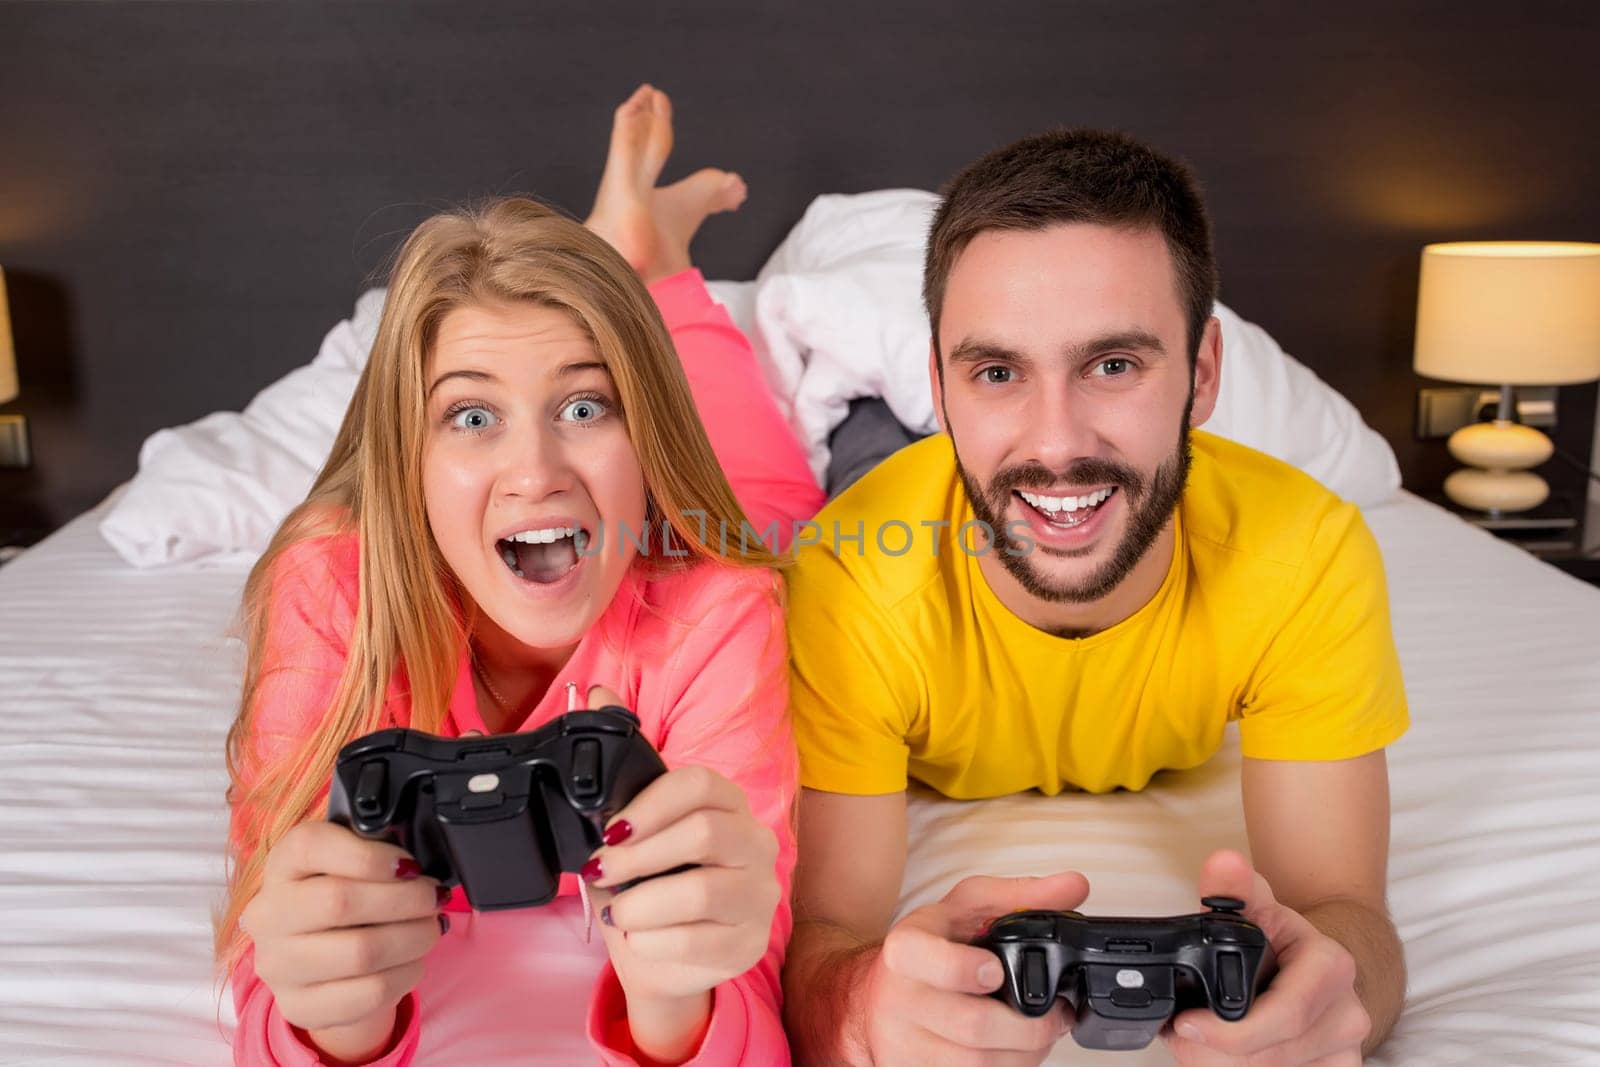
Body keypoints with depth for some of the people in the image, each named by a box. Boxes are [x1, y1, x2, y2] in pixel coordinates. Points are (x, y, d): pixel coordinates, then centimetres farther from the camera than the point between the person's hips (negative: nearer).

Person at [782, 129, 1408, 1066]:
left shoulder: (1308, 553, -36)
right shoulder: (853, 581, -41)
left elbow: (1346, 908, -33)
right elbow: (824, 935, -38)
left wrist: (1324, 983, -59)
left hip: (1175, 806, 3)